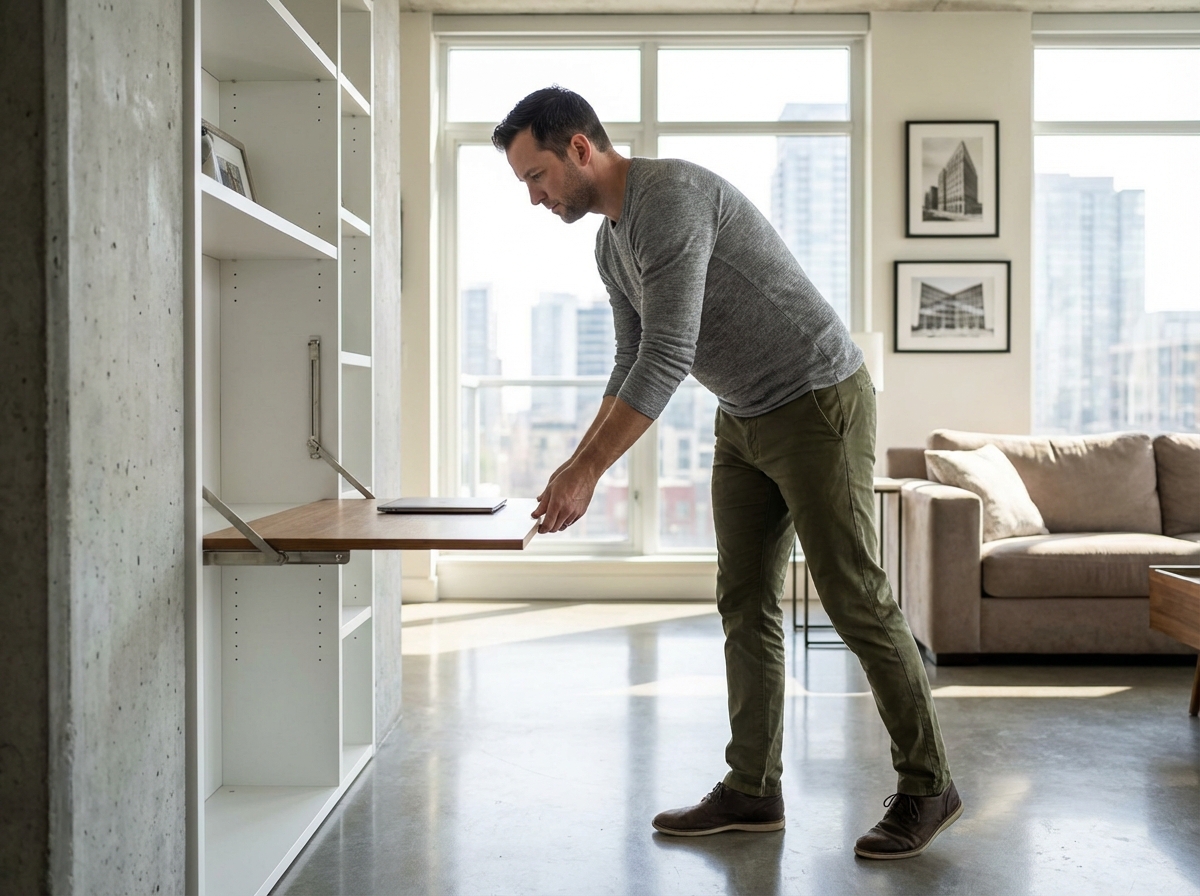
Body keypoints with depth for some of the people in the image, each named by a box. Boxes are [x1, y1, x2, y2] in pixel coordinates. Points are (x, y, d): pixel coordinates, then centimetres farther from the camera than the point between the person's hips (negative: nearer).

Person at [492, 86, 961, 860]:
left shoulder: (671, 199, -23)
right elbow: (634, 365, 14)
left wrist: (588, 470, -25)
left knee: (854, 598, -5)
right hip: (745, 418, 10)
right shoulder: (612, 243, 9)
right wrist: (577, 466, 5)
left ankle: (927, 787, 9)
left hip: (818, 401, -9)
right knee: (745, 604, 7)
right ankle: (753, 790, 15)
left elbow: (667, 359, -28)